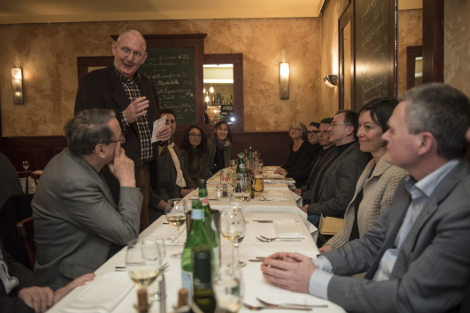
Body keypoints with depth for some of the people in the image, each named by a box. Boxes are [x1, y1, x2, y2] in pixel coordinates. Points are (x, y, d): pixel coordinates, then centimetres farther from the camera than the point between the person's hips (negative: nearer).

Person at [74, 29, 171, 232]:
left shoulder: (147, 85, 14)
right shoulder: (94, 81, -7)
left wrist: (164, 134, 2)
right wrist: (124, 118, -28)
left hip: (145, 175, 7)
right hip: (115, 177, -6)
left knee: (143, 235, 16)